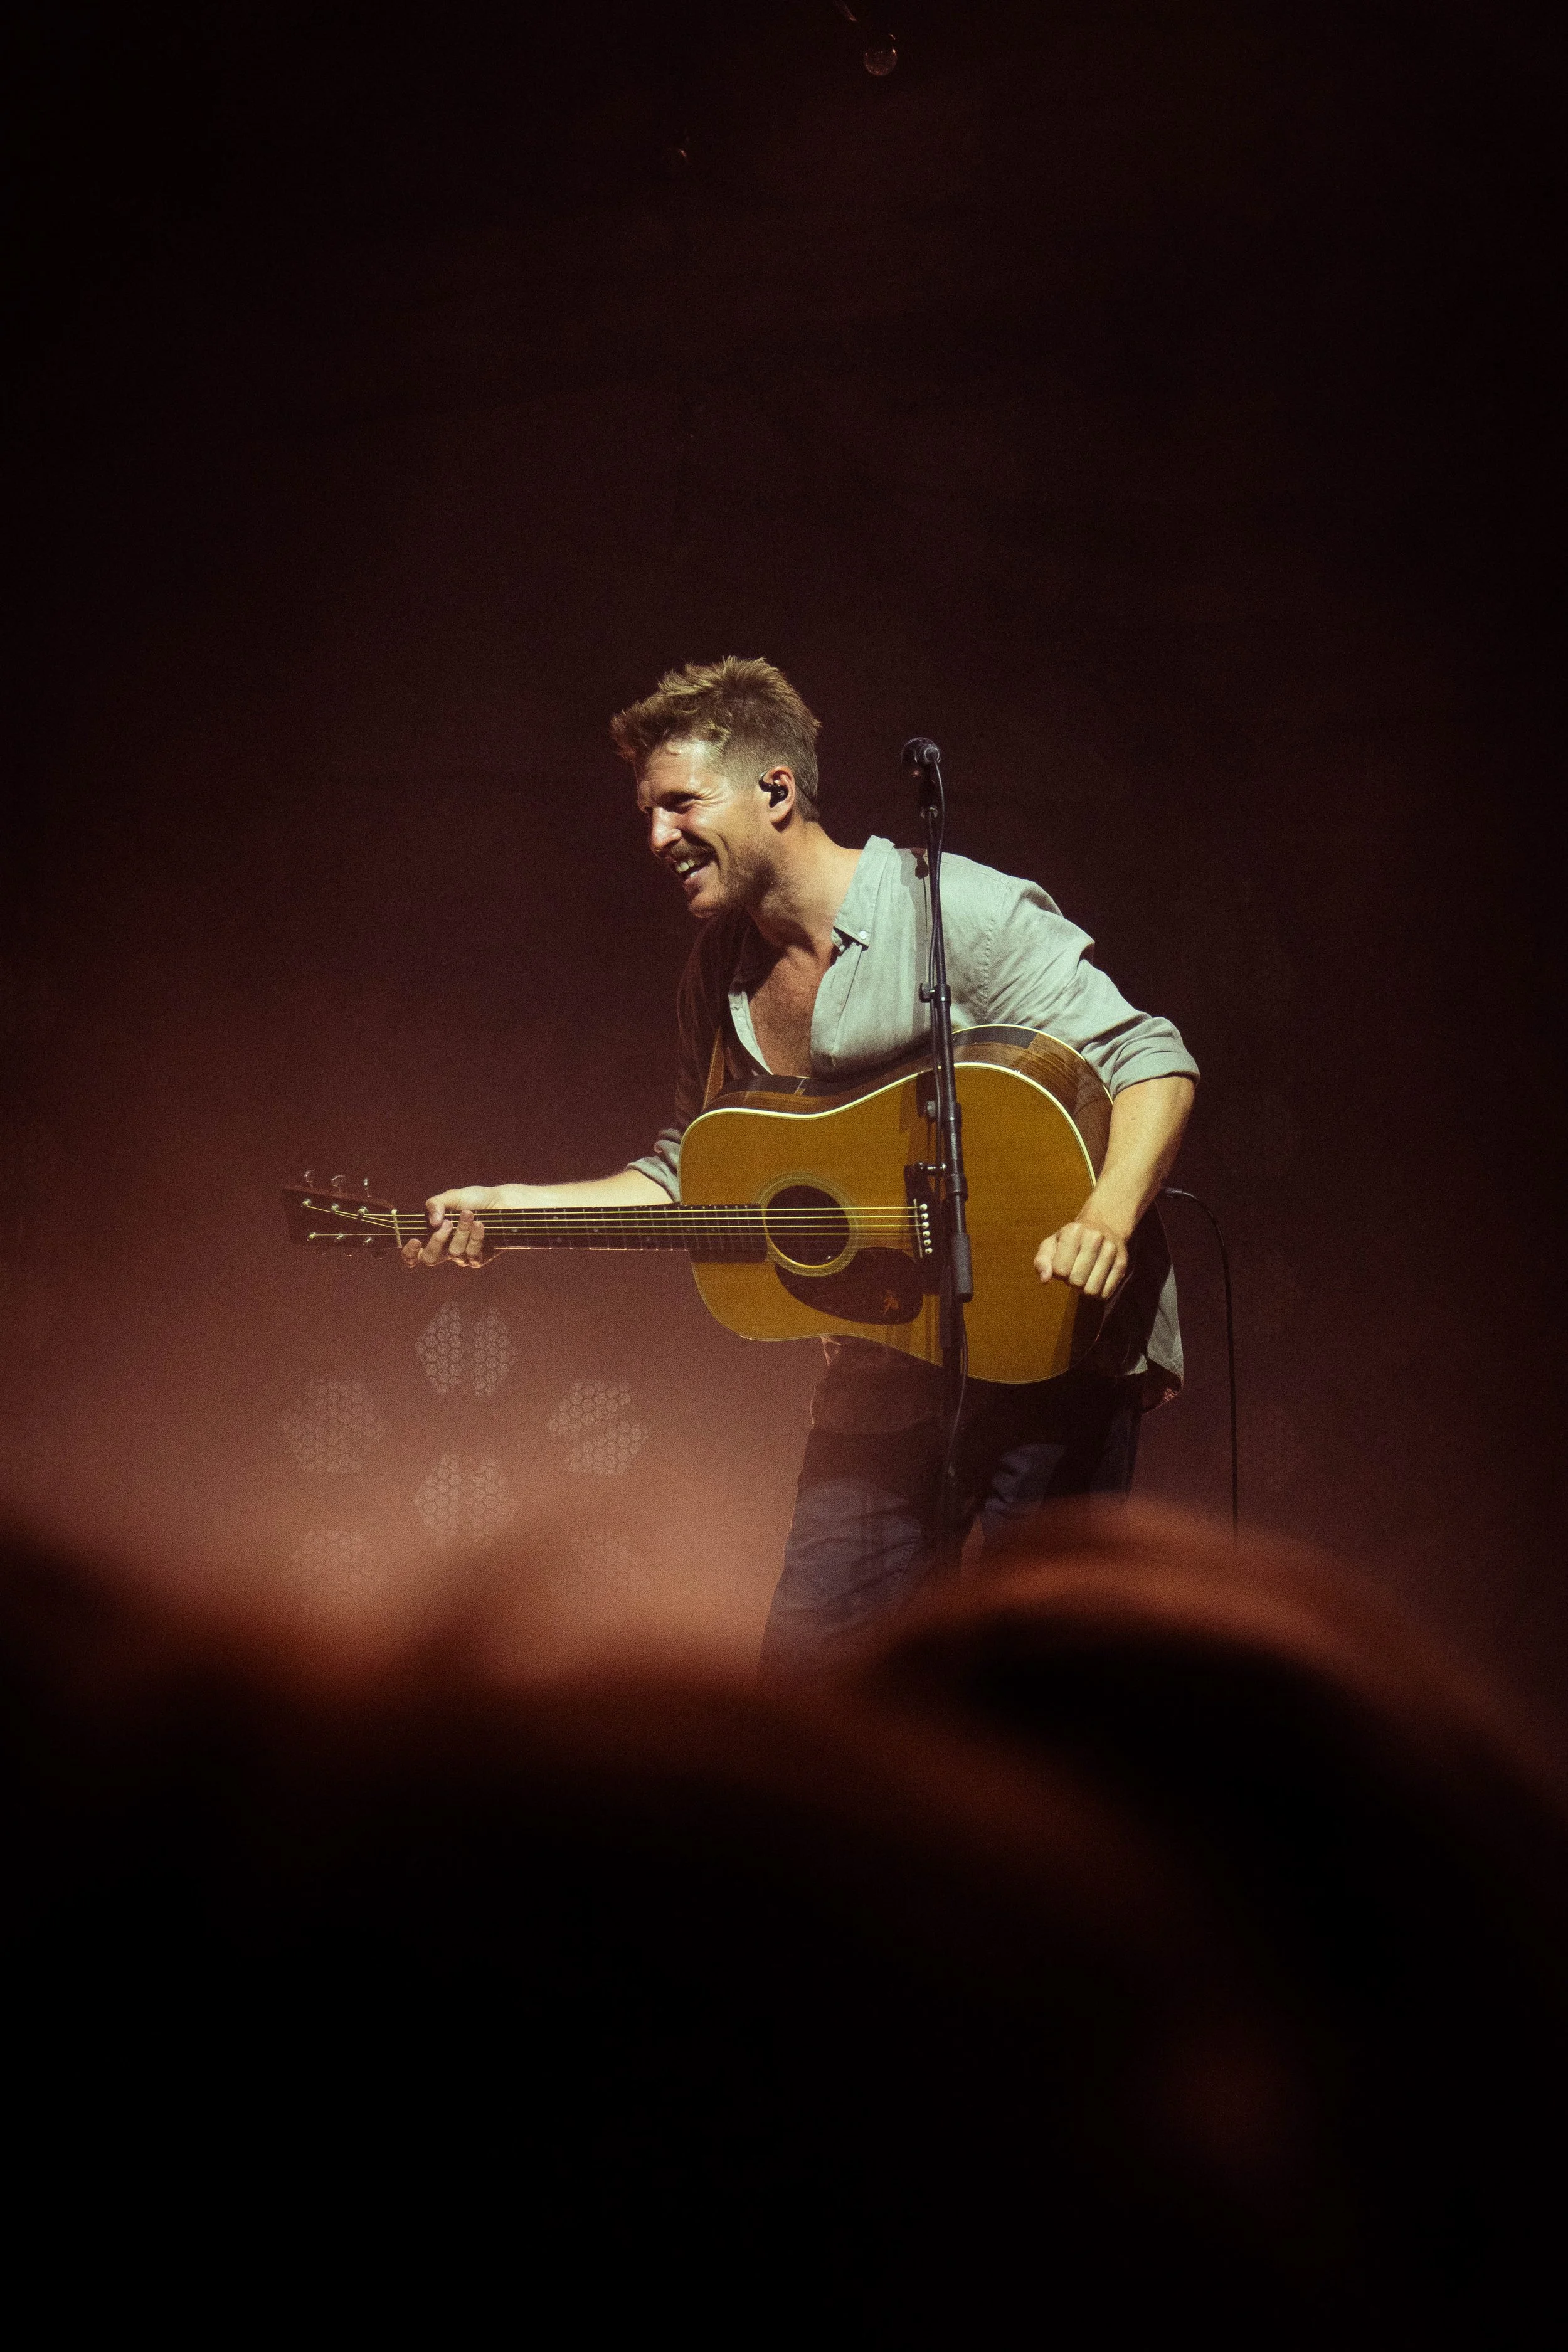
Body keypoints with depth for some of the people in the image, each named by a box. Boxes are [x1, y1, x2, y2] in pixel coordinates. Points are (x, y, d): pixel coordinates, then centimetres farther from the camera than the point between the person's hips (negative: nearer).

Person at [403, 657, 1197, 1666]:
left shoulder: (961, 913, -12)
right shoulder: (724, 976, 10)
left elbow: (1153, 1063, -16)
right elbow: (687, 1176, 19)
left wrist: (1107, 1219, -33)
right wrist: (510, 1206, 8)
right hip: (885, 1366, 7)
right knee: (806, 1663, 5)